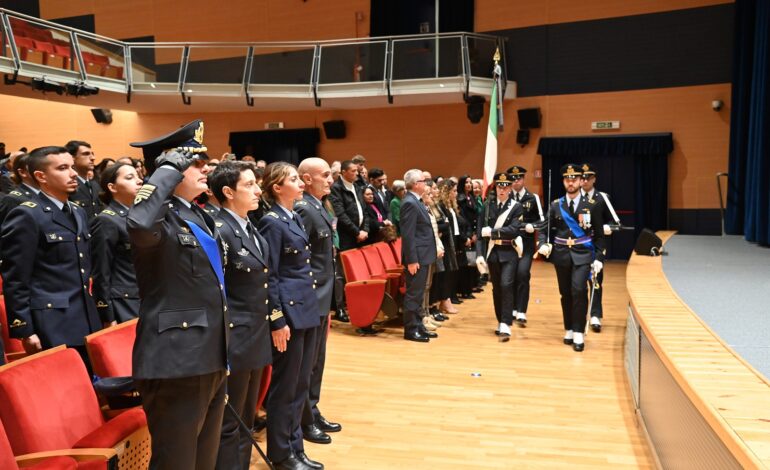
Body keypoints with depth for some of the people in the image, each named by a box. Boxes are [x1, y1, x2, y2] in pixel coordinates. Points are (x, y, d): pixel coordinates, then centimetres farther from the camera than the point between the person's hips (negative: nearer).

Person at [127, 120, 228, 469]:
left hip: (210, 356, 9)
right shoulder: (160, 216, -12)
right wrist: (169, 169, -25)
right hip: (177, 360, -9)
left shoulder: (200, 216, 15)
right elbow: (139, 225, -40)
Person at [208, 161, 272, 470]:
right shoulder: (220, 231, -18)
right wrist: (221, 344, -17)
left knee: (246, 420, 20)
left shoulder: (249, 226, 9)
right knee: (228, 424, 6)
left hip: (256, 338, 9)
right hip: (234, 340, -9)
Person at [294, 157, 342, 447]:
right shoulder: (303, 209, -19)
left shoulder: (319, 207, 12)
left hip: (321, 296, 10)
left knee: (317, 360, 18)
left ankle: (313, 413, 31)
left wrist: (325, 291, 18)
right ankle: (304, 421, 17)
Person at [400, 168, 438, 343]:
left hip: (422, 256, 10)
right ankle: (411, 330, 5)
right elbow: (407, 234, -21)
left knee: (418, 294, 16)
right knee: (413, 294, -3)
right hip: (417, 257, -10)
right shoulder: (410, 203, -17)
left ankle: (418, 326, 24)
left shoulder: (416, 201, 14)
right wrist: (412, 260, -23)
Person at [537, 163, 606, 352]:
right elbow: (545, 229, 5)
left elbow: (599, 235, 3)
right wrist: (543, 245, -15)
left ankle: (578, 334, -8)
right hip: (562, 255, 2)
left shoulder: (591, 205, 0)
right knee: (565, 293, 9)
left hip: (582, 255, -2)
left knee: (579, 290, -17)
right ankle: (569, 330, 25)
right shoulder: (555, 205, 4)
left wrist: (599, 258, -3)